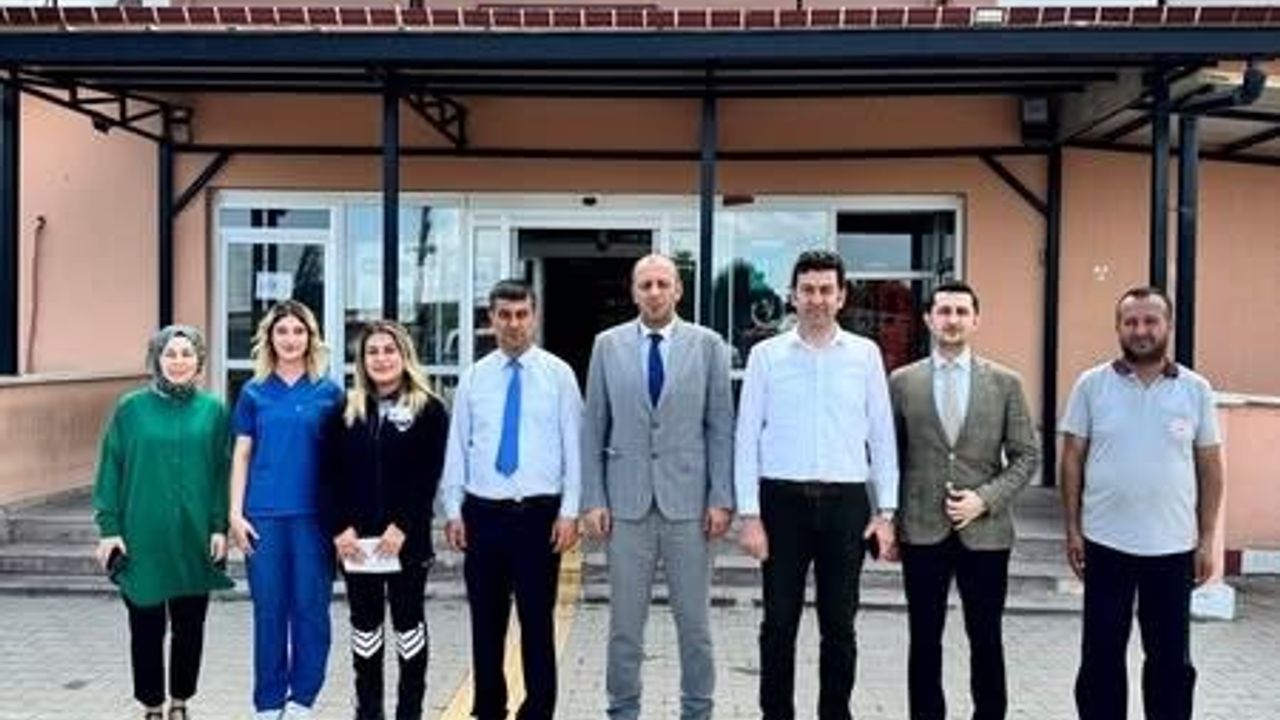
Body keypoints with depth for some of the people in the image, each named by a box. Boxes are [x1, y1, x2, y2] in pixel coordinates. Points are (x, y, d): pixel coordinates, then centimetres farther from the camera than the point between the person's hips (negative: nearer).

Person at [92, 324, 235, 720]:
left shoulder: (212, 409, 2)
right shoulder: (131, 408, 0)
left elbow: (223, 471, 2)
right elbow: (111, 469, 1)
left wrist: (220, 526, -4)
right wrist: (109, 528, -4)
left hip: (195, 536, 1)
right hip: (142, 536, -1)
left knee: (190, 625, 10)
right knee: (146, 626, 8)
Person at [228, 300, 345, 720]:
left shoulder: (329, 392, 3)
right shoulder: (254, 393, 6)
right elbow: (241, 455, 7)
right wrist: (235, 513, 0)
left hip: (313, 514, -1)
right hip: (264, 514, 1)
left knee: (311, 607, 2)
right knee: (269, 609, 7)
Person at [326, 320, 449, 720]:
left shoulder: (429, 409, -1)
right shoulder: (346, 410, 9)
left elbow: (428, 477, -7)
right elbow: (332, 474, 3)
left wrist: (401, 527, -15)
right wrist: (341, 527, -8)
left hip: (407, 536, -3)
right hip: (354, 537, 3)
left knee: (407, 619, 6)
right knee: (364, 622, 10)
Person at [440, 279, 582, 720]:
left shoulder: (558, 374, 0)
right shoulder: (473, 378, 7)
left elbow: (574, 446, -2)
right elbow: (456, 447, 8)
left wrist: (569, 511, -8)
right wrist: (453, 510, 3)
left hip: (539, 513, -2)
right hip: (483, 513, 3)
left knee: (537, 620, 4)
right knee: (486, 621, 11)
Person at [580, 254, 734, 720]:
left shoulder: (708, 345, 2)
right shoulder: (608, 345, 5)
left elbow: (721, 428, 2)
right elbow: (593, 429, 6)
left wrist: (721, 499, -3)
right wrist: (593, 500, 1)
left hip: (688, 500, 0)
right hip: (627, 501, 1)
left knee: (694, 619, 7)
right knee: (625, 620, 7)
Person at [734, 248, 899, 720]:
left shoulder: (865, 354, 4)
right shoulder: (766, 355, 1)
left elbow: (882, 435, 6)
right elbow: (747, 437, 0)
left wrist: (886, 511, 2)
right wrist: (749, 514, -5)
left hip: (845, 502, 1)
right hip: (784, 500, -1)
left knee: (840, 626, 10)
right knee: (779, 624, 5)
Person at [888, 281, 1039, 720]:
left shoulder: (1005, 383, 3)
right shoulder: (902, 382, 3)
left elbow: (1026, 455, 2)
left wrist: (985, 499, -11)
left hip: (985, 532, 0)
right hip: (922, 532, 0)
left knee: (986, 640, 9)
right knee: (925, 640, 8)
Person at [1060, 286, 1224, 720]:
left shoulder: (1196, 389, 1)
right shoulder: (1092, 385, -2)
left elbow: (1210, 468, 4)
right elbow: (1072, 460, 1)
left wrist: (1207, 540, 1)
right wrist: (1072, 529, -3)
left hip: (1174, 547, 1)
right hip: (1106, 543, -1)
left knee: (1171, 658, 11)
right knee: (1101, 655, 9)